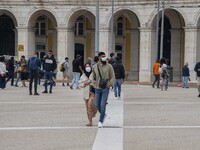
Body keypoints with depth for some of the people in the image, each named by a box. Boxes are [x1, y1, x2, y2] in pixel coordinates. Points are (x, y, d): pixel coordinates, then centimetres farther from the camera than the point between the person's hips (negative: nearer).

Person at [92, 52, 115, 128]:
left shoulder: (109, 66, -4)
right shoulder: (95, 67, 5)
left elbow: (112, 77, -3)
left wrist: (108, 85, -12)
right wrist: (94, 82, 3)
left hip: (105, 88, -4)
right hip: (97, 89, 4)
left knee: (103, 105, -9)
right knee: (97, 105, 7)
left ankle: (100, 121, 0)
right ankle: (103, 114, 36)